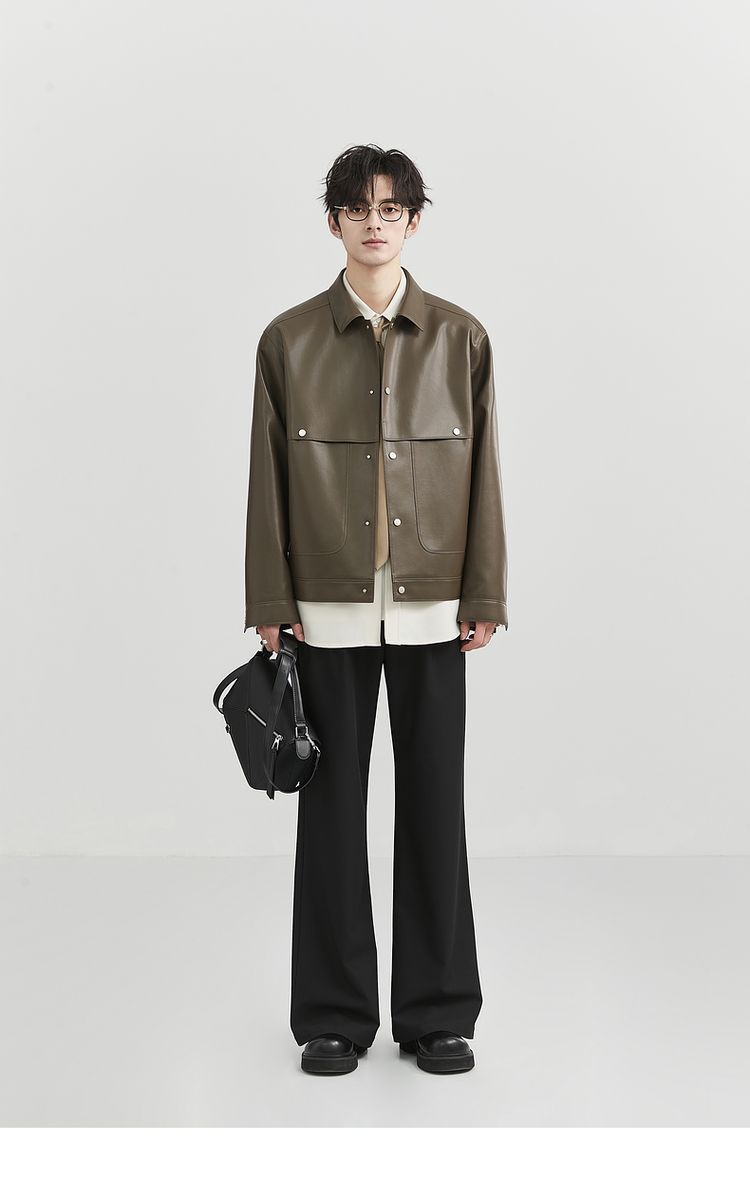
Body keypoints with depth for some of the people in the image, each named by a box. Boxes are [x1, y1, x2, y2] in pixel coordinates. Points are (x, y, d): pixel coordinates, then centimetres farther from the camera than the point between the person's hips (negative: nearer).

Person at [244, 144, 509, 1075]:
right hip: (329, 609, 0)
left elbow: (483, 473, 4)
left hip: (431, 608, 1)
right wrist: (270, 603, -2)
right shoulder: (289, 340, 2)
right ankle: (336, 1013, 19)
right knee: (332, 806, 6)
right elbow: (268, 477, 2)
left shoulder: (460, 337, 4)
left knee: (433, 804, 6)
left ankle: (438, 1012, 20)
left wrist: (485, 596, 0)